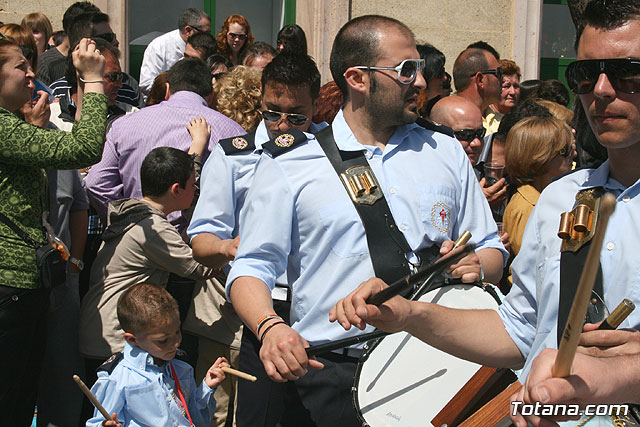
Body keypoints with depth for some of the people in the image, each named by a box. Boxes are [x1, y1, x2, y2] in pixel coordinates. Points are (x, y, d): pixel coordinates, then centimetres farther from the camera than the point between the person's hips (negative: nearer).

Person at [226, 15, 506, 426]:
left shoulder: (446, 153, 12)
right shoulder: (290, 165, 1)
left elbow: (491, 249, 18)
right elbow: (253, 268, 0)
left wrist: (477, 265, -6)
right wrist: (269, 326, -21)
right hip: (329, 373, -3)